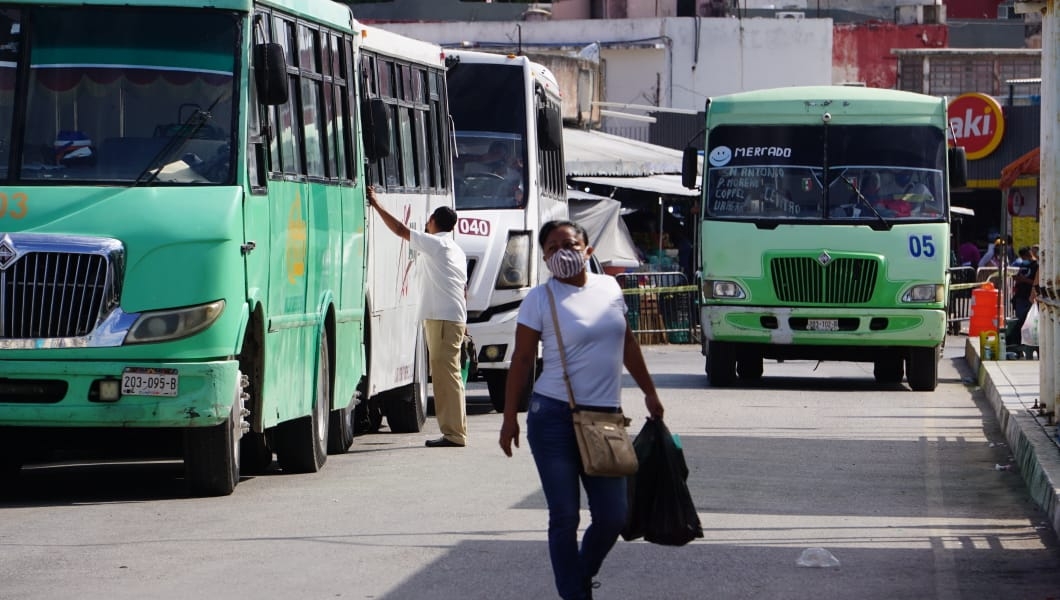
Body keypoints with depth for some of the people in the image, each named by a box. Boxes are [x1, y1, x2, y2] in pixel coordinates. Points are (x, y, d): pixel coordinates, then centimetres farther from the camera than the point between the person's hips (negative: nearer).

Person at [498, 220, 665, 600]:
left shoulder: (609, 288, 9)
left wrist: (649, 393, 23)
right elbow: (522, 360, -2)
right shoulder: (541, 299, -4)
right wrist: (510, 419, -5)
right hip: (555, 417, -4)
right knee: (565, 517, -2)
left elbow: (627, 344, 20)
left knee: (612, 517, 3)